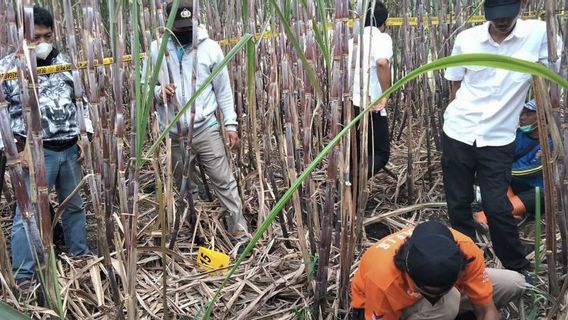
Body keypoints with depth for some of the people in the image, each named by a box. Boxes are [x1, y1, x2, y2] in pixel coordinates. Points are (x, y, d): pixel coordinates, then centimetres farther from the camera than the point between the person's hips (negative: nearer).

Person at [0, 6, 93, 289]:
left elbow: (80, 99, 14)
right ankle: (23, 275, 8)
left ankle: (80, 253, 37)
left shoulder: (63, 61, 8)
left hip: (70, 148, 5)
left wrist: (83, 136, 8)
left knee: (74, 204, 18)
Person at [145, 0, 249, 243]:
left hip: (206, 128, -2)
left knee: (224, 181, 0)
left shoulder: (210, 47, -3)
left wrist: (230, 124, -2)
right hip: (174, 134, 2)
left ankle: (240, 232, 10)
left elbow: (223, 90, 1)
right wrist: (158, 91, -17)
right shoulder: (156, 49, -1)